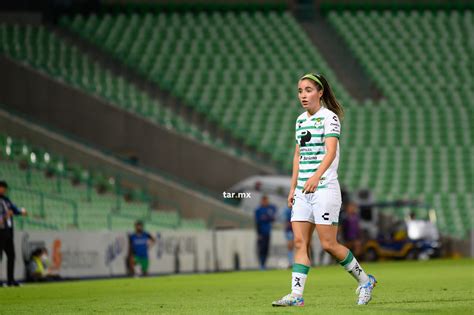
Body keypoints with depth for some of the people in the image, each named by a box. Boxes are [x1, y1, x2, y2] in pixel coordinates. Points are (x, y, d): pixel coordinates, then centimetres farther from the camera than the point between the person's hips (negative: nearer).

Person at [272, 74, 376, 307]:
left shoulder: (329, 117, -8)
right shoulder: (300, 120, 15)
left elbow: (331, 151, -22)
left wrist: (317, 176, -38)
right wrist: (293, 188, 17)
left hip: (324, 189, -7)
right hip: (303, 191, 7)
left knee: (328, 244, -6)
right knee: (300, 242, -3)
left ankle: (364, 280, 12)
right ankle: (296, 295, -7)